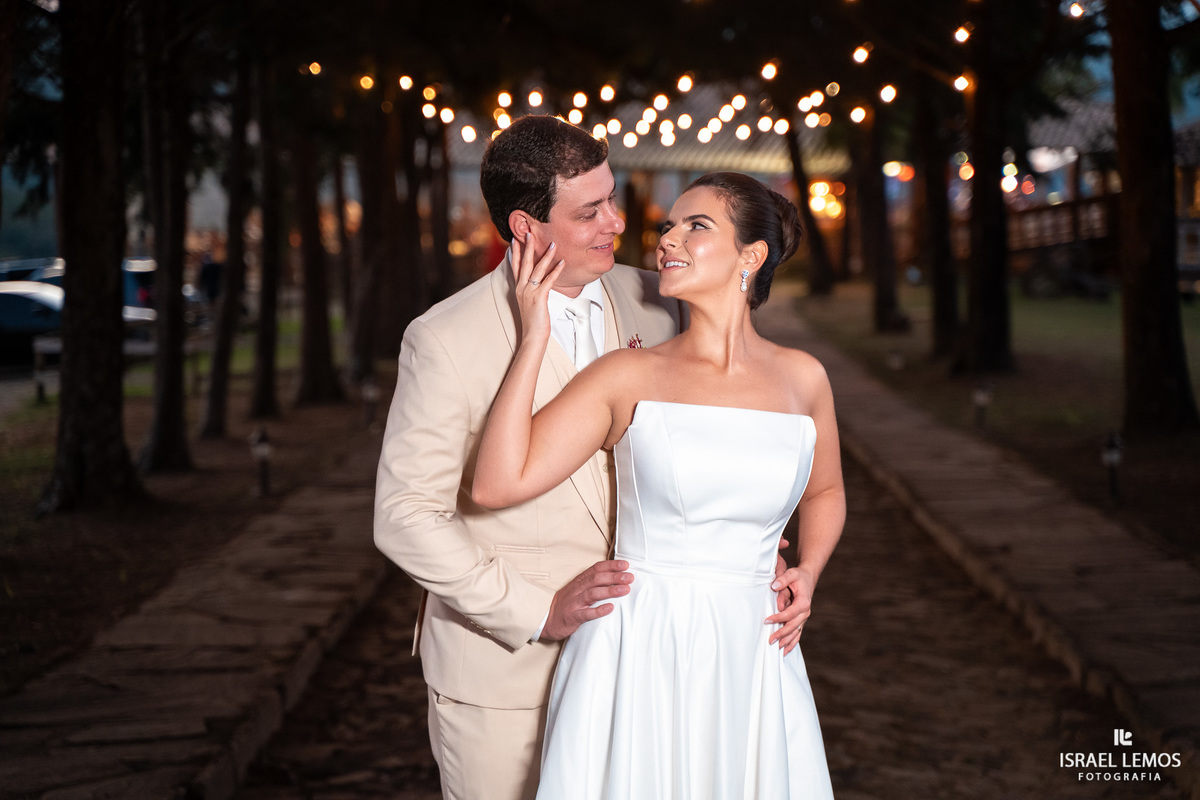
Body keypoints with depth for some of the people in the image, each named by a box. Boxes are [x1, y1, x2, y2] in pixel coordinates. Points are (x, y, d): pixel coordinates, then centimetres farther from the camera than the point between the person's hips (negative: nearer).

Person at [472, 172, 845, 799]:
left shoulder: (802, 378, 4)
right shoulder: (627, 378, -3)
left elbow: (824, 493, 23)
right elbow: (496, 484, -12)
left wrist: (807, 573, 4)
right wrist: (534, 339, -9)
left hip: (750, 663, 2)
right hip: (638, 660, -2)